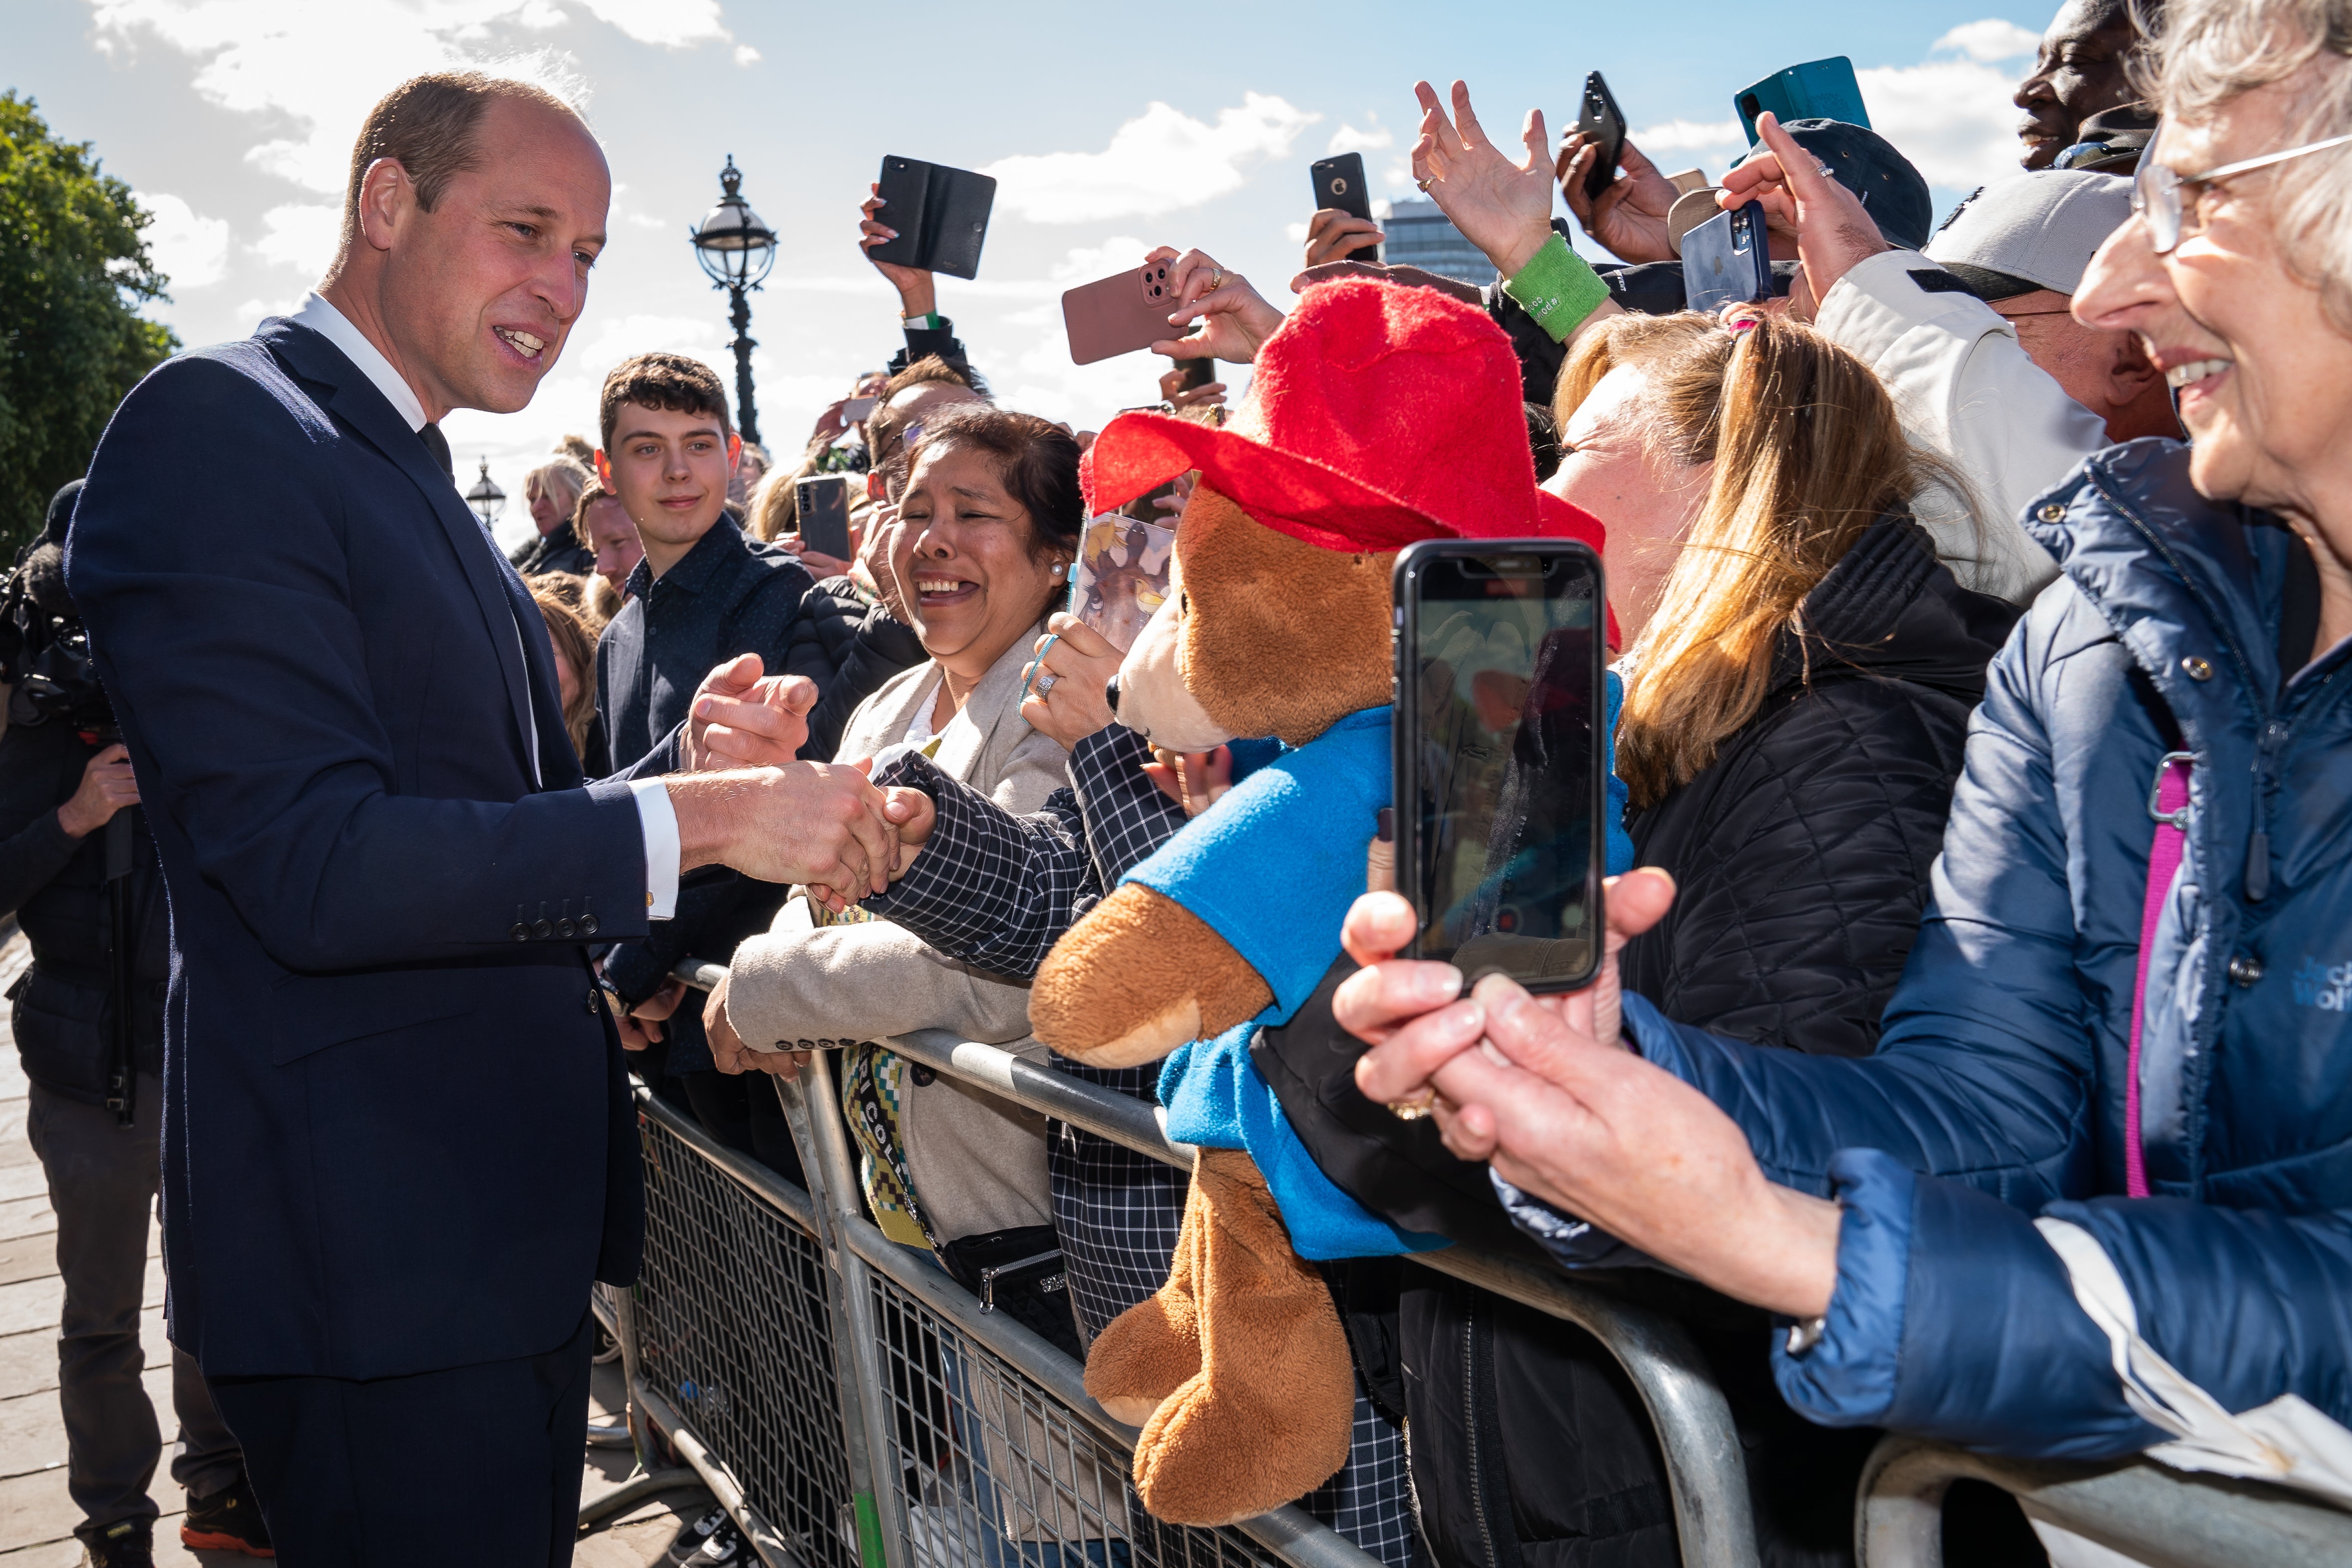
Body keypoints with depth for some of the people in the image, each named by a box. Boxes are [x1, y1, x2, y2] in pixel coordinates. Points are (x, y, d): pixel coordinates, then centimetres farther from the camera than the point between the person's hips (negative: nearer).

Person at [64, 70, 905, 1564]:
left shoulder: (427, 486, 16)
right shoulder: (214, 426, -14)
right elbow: (314, 866, -23)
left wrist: (703, 760, -1)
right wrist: (695, 817, -24)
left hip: (509, 1218, 9)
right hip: (377, 1251, -9)